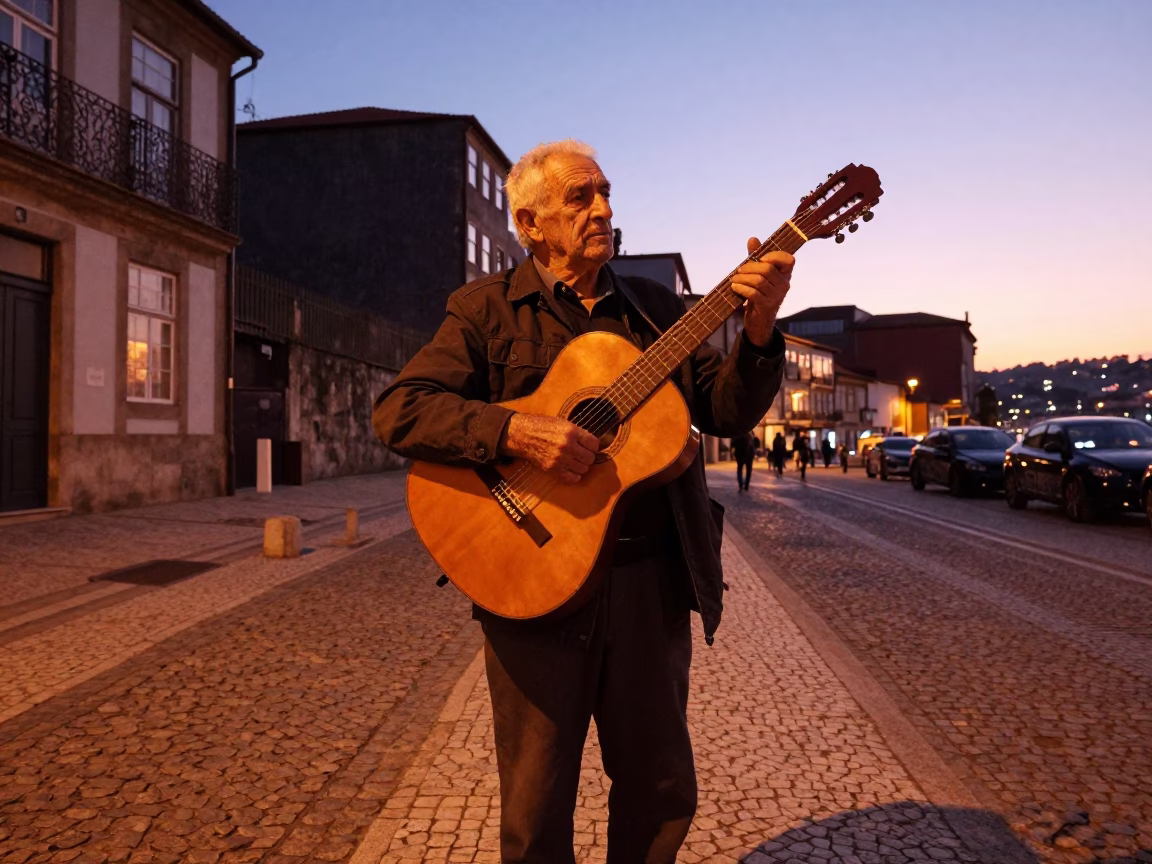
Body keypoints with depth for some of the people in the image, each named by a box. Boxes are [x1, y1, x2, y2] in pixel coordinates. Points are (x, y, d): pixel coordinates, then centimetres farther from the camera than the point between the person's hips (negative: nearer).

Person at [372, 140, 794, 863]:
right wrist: (514, 431, -23)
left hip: (652, 581, 4)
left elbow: (727, 411, 6)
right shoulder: (487, 309, 1)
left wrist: (759, 329, -13)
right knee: (536, 805, 11)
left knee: (662, 788, 17)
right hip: (535, 580, -3)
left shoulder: (657, 307, 12)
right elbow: (398, 410, -9)